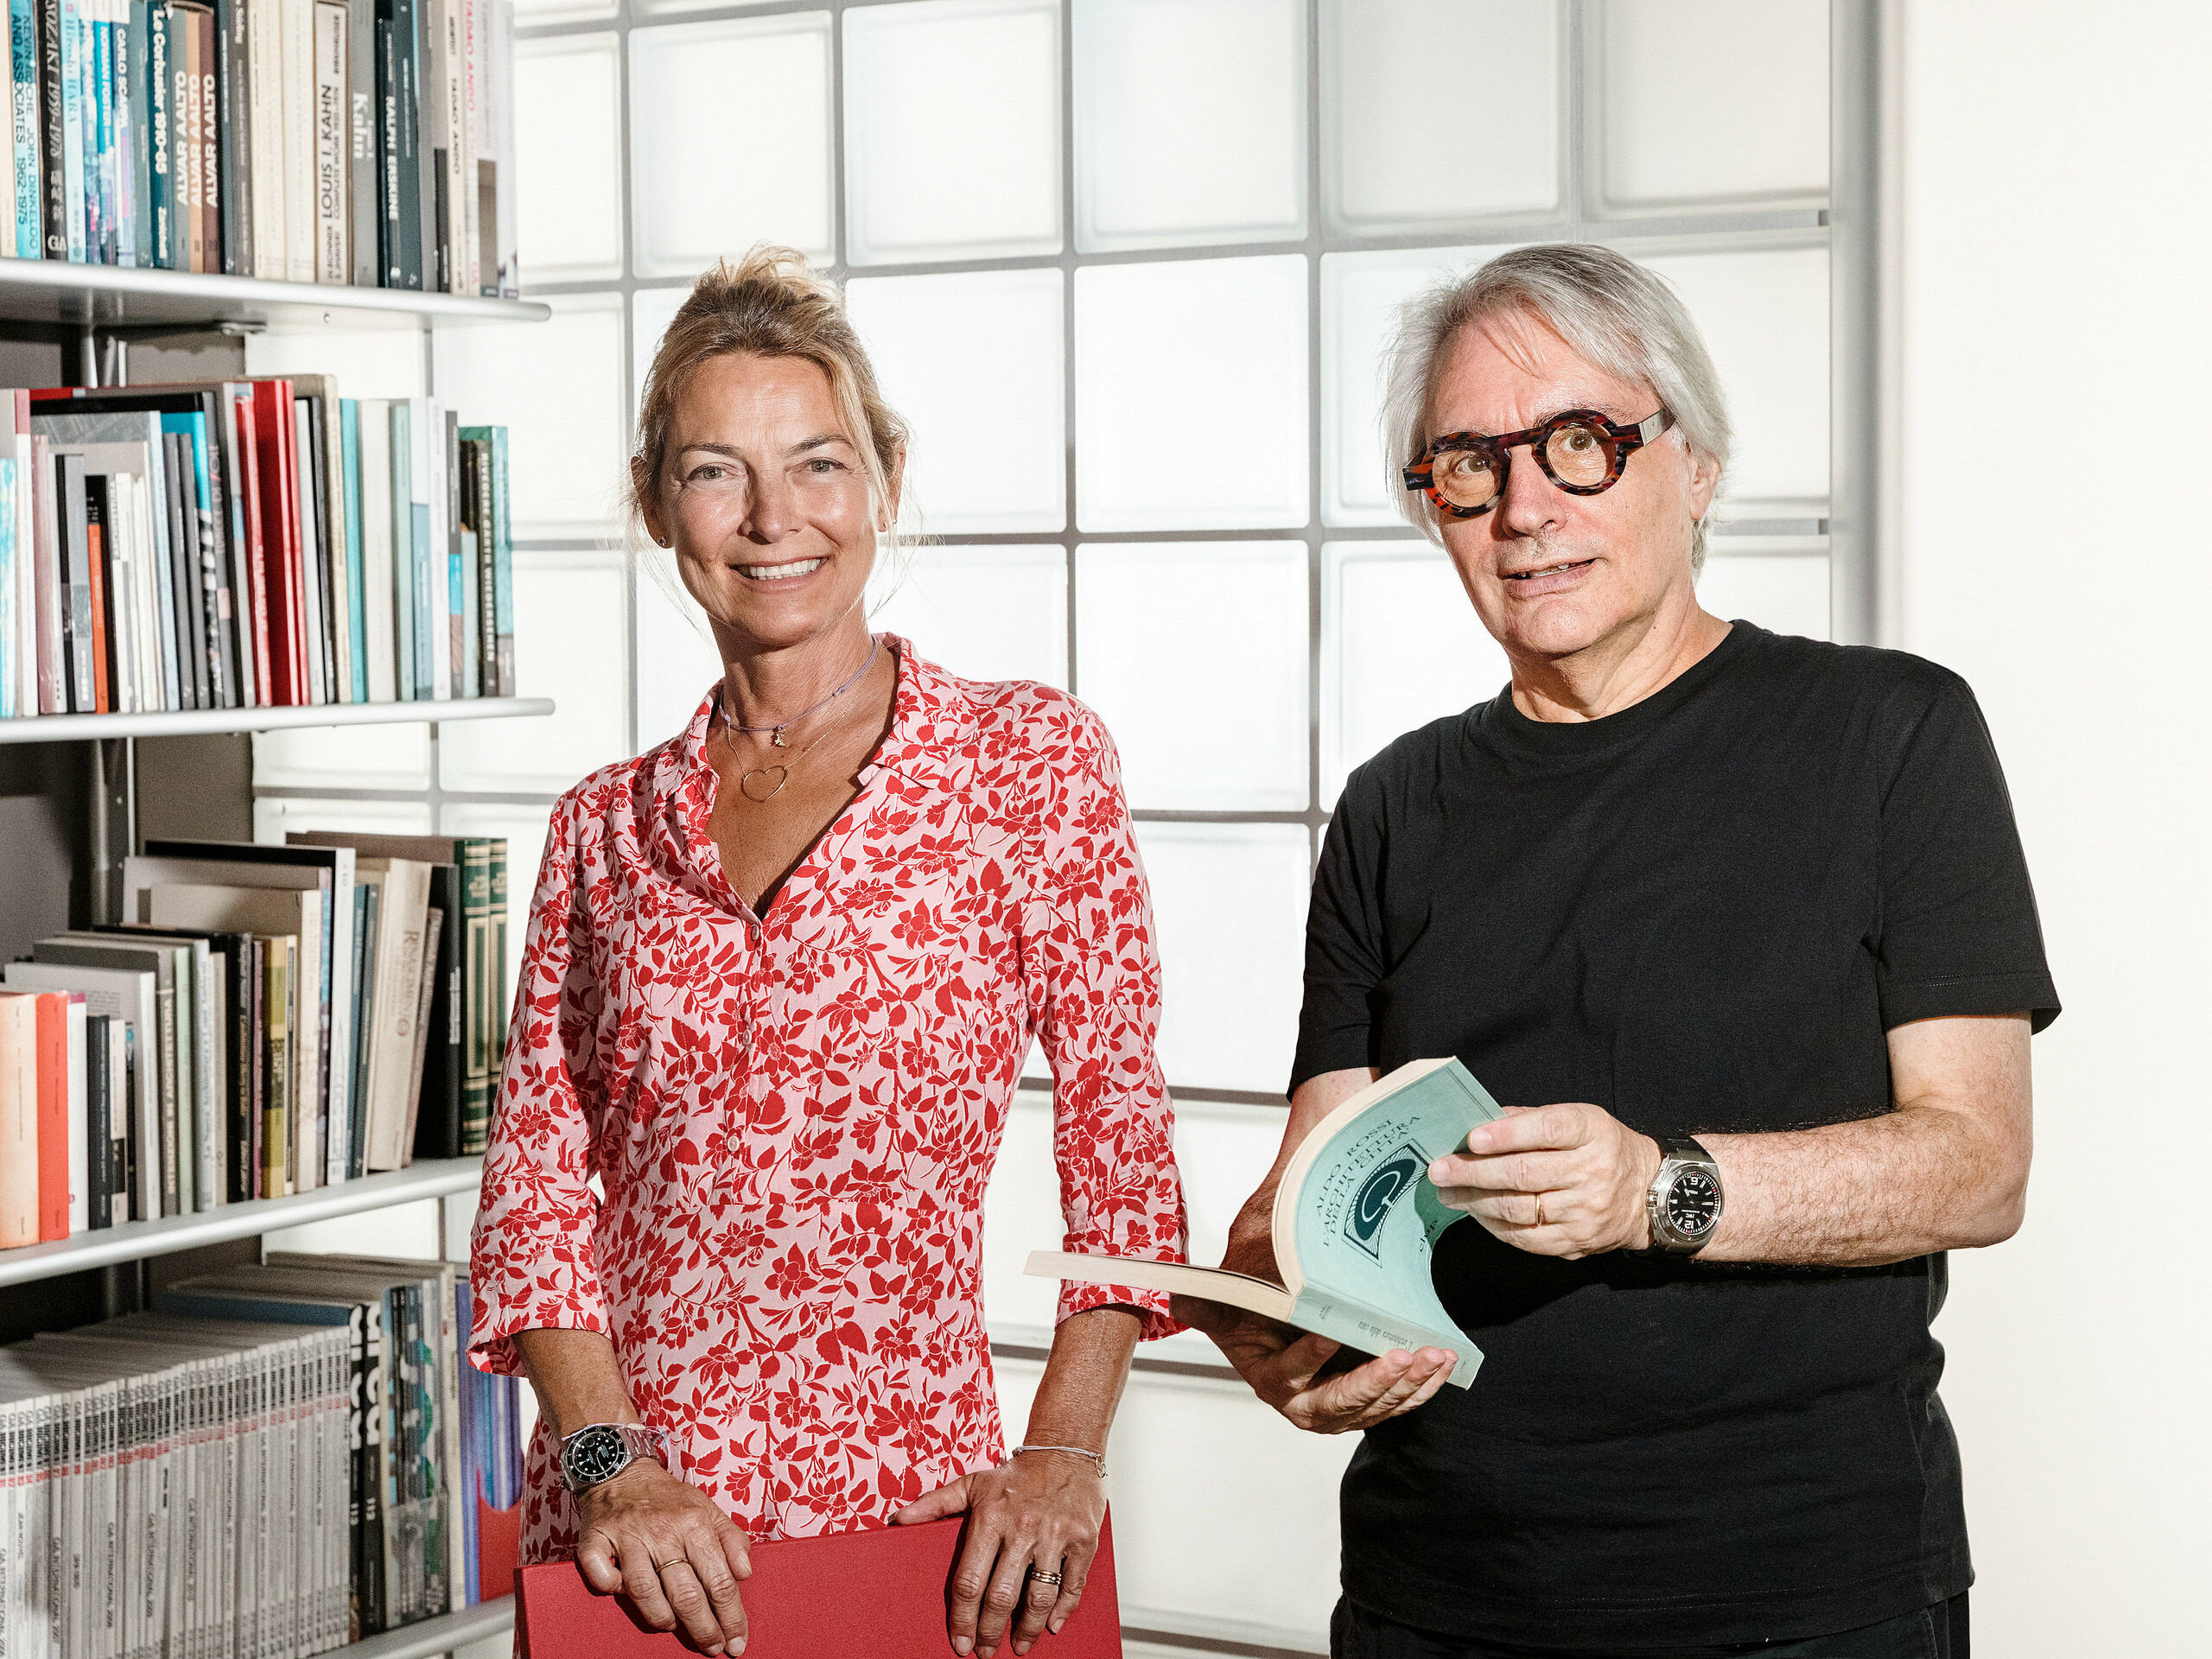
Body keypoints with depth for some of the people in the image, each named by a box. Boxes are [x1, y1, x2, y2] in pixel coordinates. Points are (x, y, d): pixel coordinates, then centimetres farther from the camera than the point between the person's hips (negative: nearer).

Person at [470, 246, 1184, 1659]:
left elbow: (1120, 1133, -3)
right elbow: (538, 1175, 3)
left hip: (906, 1492, -2)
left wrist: (1064, 1455, -11)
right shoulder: (609, 823, 7)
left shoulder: (1031, 759, -1)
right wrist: (608, 1460, -11)